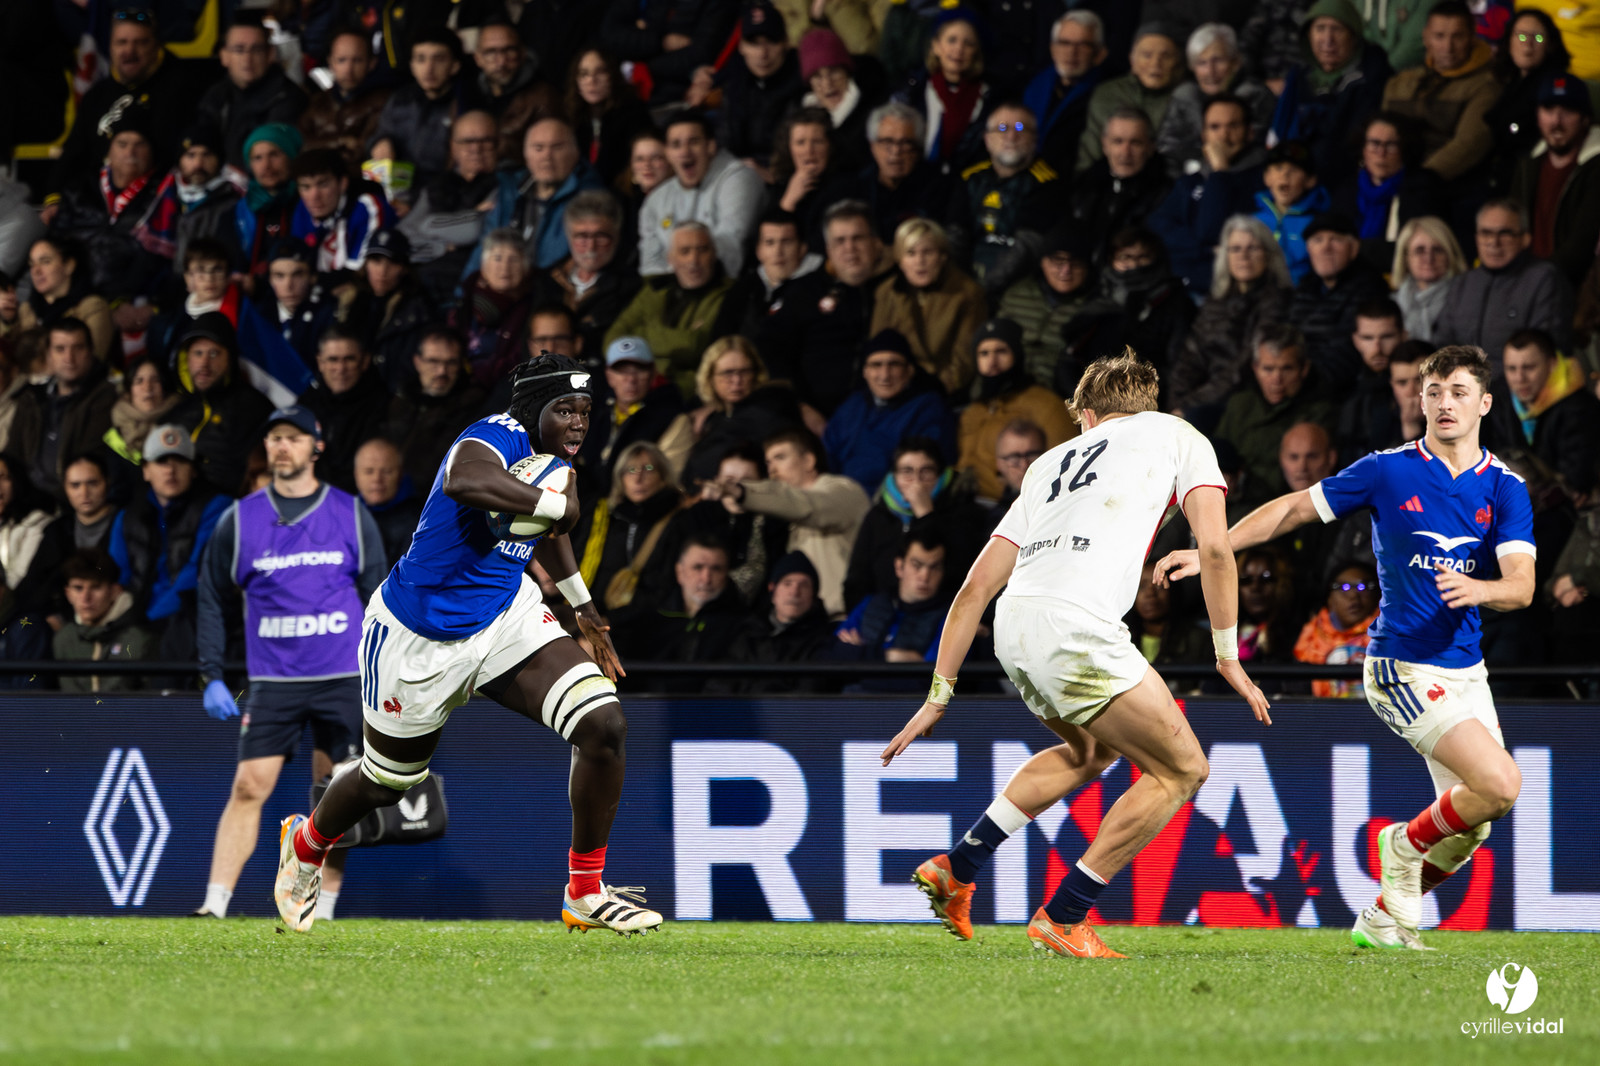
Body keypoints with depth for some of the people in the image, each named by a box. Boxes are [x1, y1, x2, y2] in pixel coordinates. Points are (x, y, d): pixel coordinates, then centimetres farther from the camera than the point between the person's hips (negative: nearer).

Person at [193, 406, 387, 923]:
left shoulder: (351, 515, 6)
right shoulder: (239, 520, 5)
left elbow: (378, 599, 9)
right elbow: (213, 602, 11)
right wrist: (212, 677, 3)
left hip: (344, 680, 0)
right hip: (272, 681, 0)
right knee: (248, 787, -11)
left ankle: (323, 909, 11)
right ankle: (215, 905, -13)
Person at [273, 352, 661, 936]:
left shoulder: (551, 458, 0)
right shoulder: (501, 439, -26)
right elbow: (466, 482, -52)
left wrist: (582, 607, 34)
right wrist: (558, 504, -40)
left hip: (504, 617, 6)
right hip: (422, 639, -6)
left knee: (604, 724, -15)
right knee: (387, 783, 15)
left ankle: (586, 894, -2)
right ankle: (306, 843, 51)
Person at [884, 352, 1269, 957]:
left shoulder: (1053, 461, 30)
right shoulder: (1176, 435, 19)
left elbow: (975, 589, 26)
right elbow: (1214, 547, 4)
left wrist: (939, 697, 27)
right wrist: (1228, 656, 11)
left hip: (1013, 628, 7)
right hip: (1075, 628, -7)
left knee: (1093, 749, 32)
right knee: (1181, 770, 6)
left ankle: (958, 869, 27)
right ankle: (1063, 918, 4)